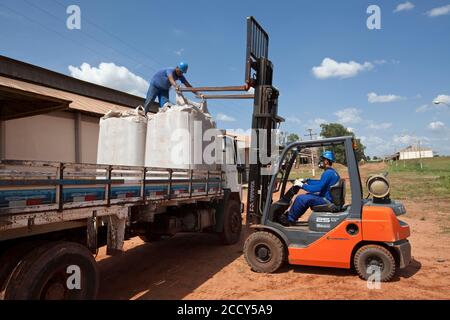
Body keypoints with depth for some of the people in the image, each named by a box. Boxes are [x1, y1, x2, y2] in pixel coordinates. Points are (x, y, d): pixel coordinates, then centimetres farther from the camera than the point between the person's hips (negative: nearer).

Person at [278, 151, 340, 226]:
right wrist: (306, 180, 17)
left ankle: (289, 220, -1)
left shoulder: (328, 173, -19)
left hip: (327, 201, -11)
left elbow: (318, 188, -25)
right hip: (328, 199, 11)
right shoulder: (332, 172, 14)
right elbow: (320, 183, 24)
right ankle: (291, 215, 18)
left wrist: (302, 185, -15)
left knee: (301, 198, -16)